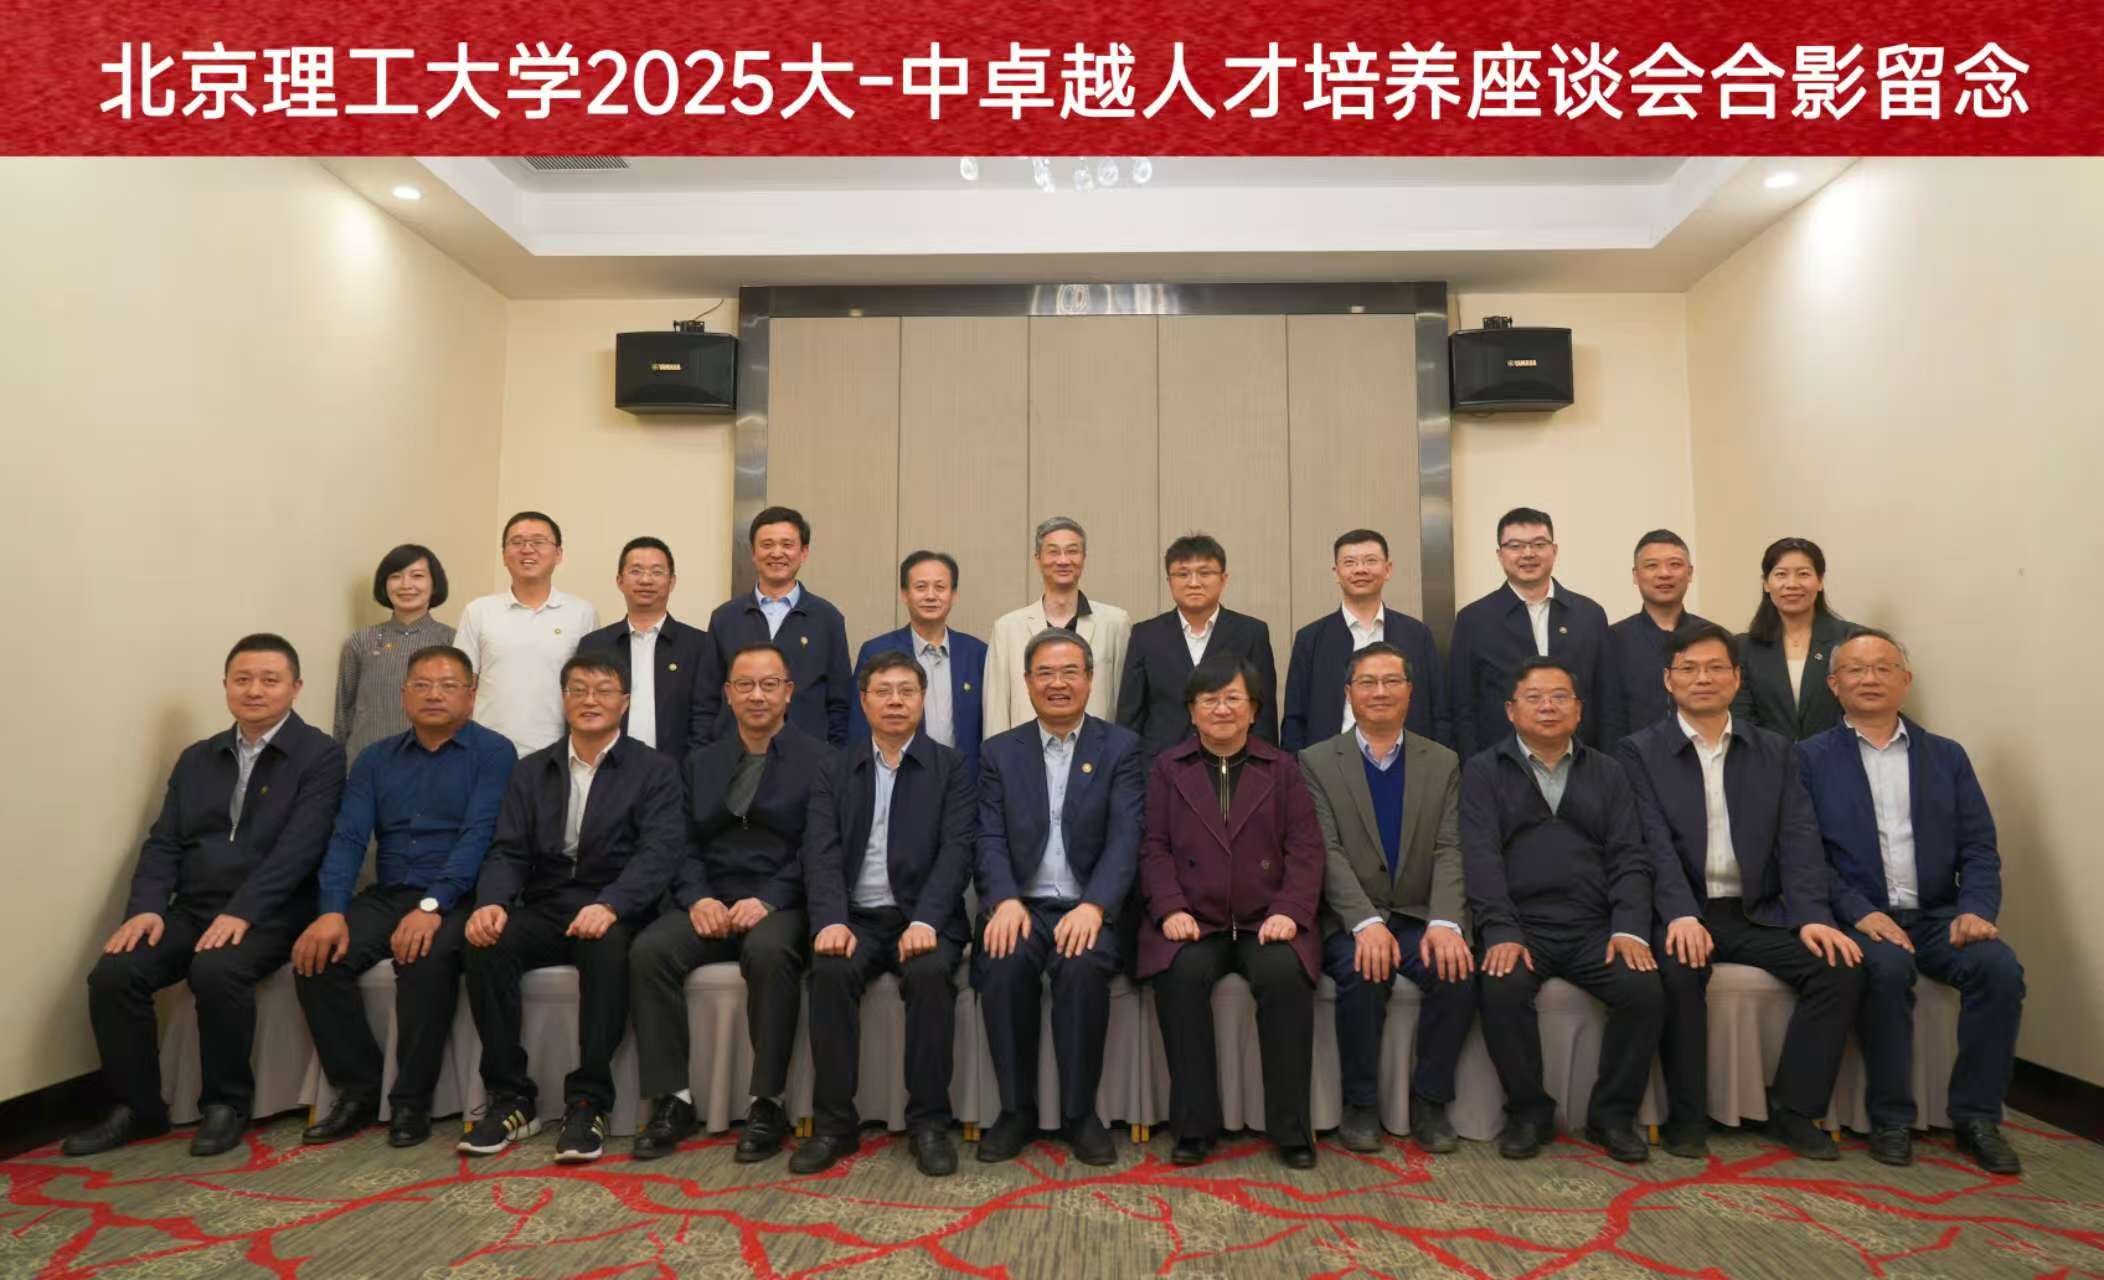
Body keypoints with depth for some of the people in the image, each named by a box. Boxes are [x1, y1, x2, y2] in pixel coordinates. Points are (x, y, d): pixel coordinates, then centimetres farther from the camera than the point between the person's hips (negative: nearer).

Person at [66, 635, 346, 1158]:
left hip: (269, 914, -6)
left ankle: (226, 1103, -10)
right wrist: (146, 907, -7)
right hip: (192, 909, 6)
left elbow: (298, 848, -14)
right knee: (112, 973, -18)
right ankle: (137, 1106, 2)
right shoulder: (196, 758, 17)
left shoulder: (321, 756, -3)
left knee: (216, 971, -32)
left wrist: (241, 912, -24)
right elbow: (164, 842, 11)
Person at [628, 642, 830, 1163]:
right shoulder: (701, 763, 18)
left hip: (780, 904, -4)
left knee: (769, 953, -35)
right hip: (709, 903, 4)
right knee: (649, 950, -24)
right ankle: (672, 1100, -13)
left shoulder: (819, 761, 2)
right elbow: (684, 843, 11)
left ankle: (767, 1104, -21)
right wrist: (697, 897, -8)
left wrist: (768, 900, -18)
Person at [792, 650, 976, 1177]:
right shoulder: (836, 771, 12)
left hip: (924, 918, -1)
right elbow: (822, 852, 0)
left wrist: (925, 920, -21)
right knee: (830, 970, -28)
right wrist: (831, 920, -18)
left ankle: (929, 1122, -15)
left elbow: (956, 851, -5)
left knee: (931, 972, -31)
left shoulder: (951, 767, 6)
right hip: (857, 917, 2)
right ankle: (834, 1122, -14)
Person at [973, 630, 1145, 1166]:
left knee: (1083, 965, -32)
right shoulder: (1000, 752, 12)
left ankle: (1080, 1113, -11)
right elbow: (991, 839, 3)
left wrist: (1094, 906, -22)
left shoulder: (1121, 748, 7)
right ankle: (1016, 1110, -8)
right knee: (1003, 963, -29)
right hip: (1020, 905, 2)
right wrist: (1006, 900, -17)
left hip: (1088, 910, -1)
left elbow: (1125, 837, -5)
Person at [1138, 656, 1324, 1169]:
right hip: (1194, 921, 0)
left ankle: (1291, 1128, -16)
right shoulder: (1167, 768, 14)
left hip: (1266, 920, 0)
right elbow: (1155, 847, 5)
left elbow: (1305, 849, 4)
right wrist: (1171, 909, -12)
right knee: (1182, 971, -31)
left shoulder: (1283, 768, 13)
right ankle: (1194, 1125, -18)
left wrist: (1289, 911, -12)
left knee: (1285, 972, -31)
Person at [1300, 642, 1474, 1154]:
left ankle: (1429, 1100, -5)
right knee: (1363, 972, -31)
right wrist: (1367, 923, -23)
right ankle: (1361, 1104, -9)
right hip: (1349, 922, -2)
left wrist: (1445, 924, -19)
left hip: (1419, 917, 2)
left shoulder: (1443, 763, 9)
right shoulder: (1317, 762, 2)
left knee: (1457, 970, -27)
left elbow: (1449, 852, -1)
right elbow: (1327, 853, -8)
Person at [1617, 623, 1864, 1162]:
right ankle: (1687, 1116, -13)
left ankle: (1793, 1107, -2)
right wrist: (1682, 916, -25)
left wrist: (1812, 915, -13)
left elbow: (1798, 838, 3)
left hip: (1759, 912, 4)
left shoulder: (1774, 751, 13)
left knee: (1840, 967, -19)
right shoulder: (1640, 752, 1)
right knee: (1679, 971, -32)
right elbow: (1655, 843, -10)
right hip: (1682, 915, -4)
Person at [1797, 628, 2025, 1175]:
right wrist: (1860, 913, -18)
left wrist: (1976, 909, -11)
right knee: (1887, 967, -32)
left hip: (1938, 917, 4)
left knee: (2000, 966, -24)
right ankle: (1890, 1117, -14)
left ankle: (1976, 1115, -7)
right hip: (1860, 918, -3)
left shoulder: (1947, 756, 15)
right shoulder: (1810, 757, 4)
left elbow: (1979, 849, 8)